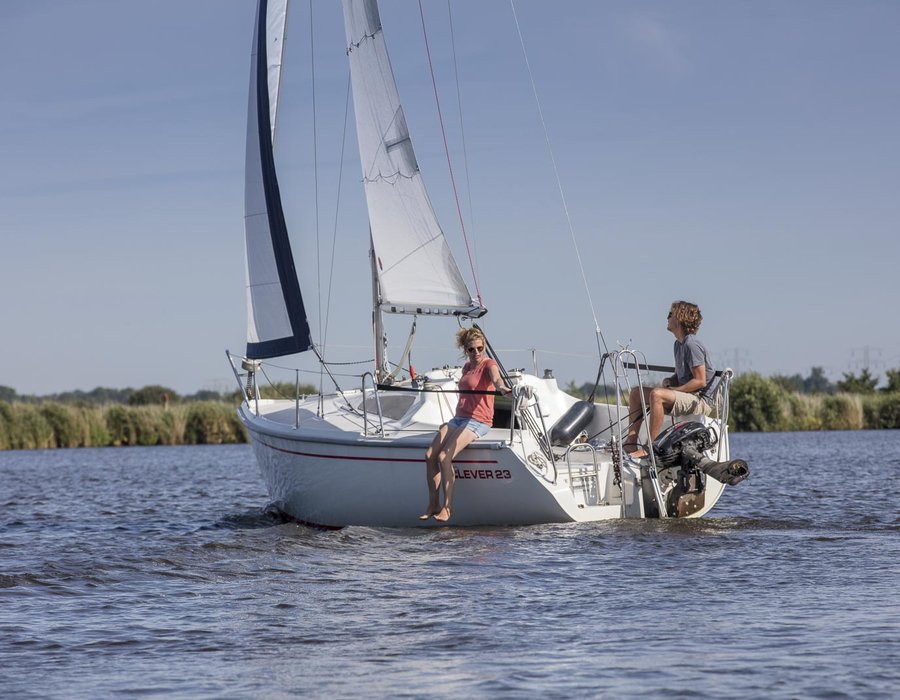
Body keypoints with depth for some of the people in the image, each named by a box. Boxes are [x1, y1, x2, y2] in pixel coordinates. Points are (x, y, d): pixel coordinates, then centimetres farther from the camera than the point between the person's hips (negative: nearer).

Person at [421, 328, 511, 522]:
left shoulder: (489, 364, -5)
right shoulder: (467, 367, 18)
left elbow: (496, 378, -28)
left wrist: (501, 387, -50)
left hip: (478, 422, -8)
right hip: (459, 418, 8)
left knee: (444, 457, -24)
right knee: (430, 454, -10)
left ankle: (447, 507, -16)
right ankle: (433, 505, -3)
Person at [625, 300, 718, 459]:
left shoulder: (692, 345, -16)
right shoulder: (679, 344, 15)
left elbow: (700, 381, -19)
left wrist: (672, 390, -17)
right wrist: (669, 381, 2)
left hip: (702, 400, -10)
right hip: (686, 398, 10)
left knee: (656, 394, -33)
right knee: (636, 392, 7)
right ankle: (631, 442, -1)